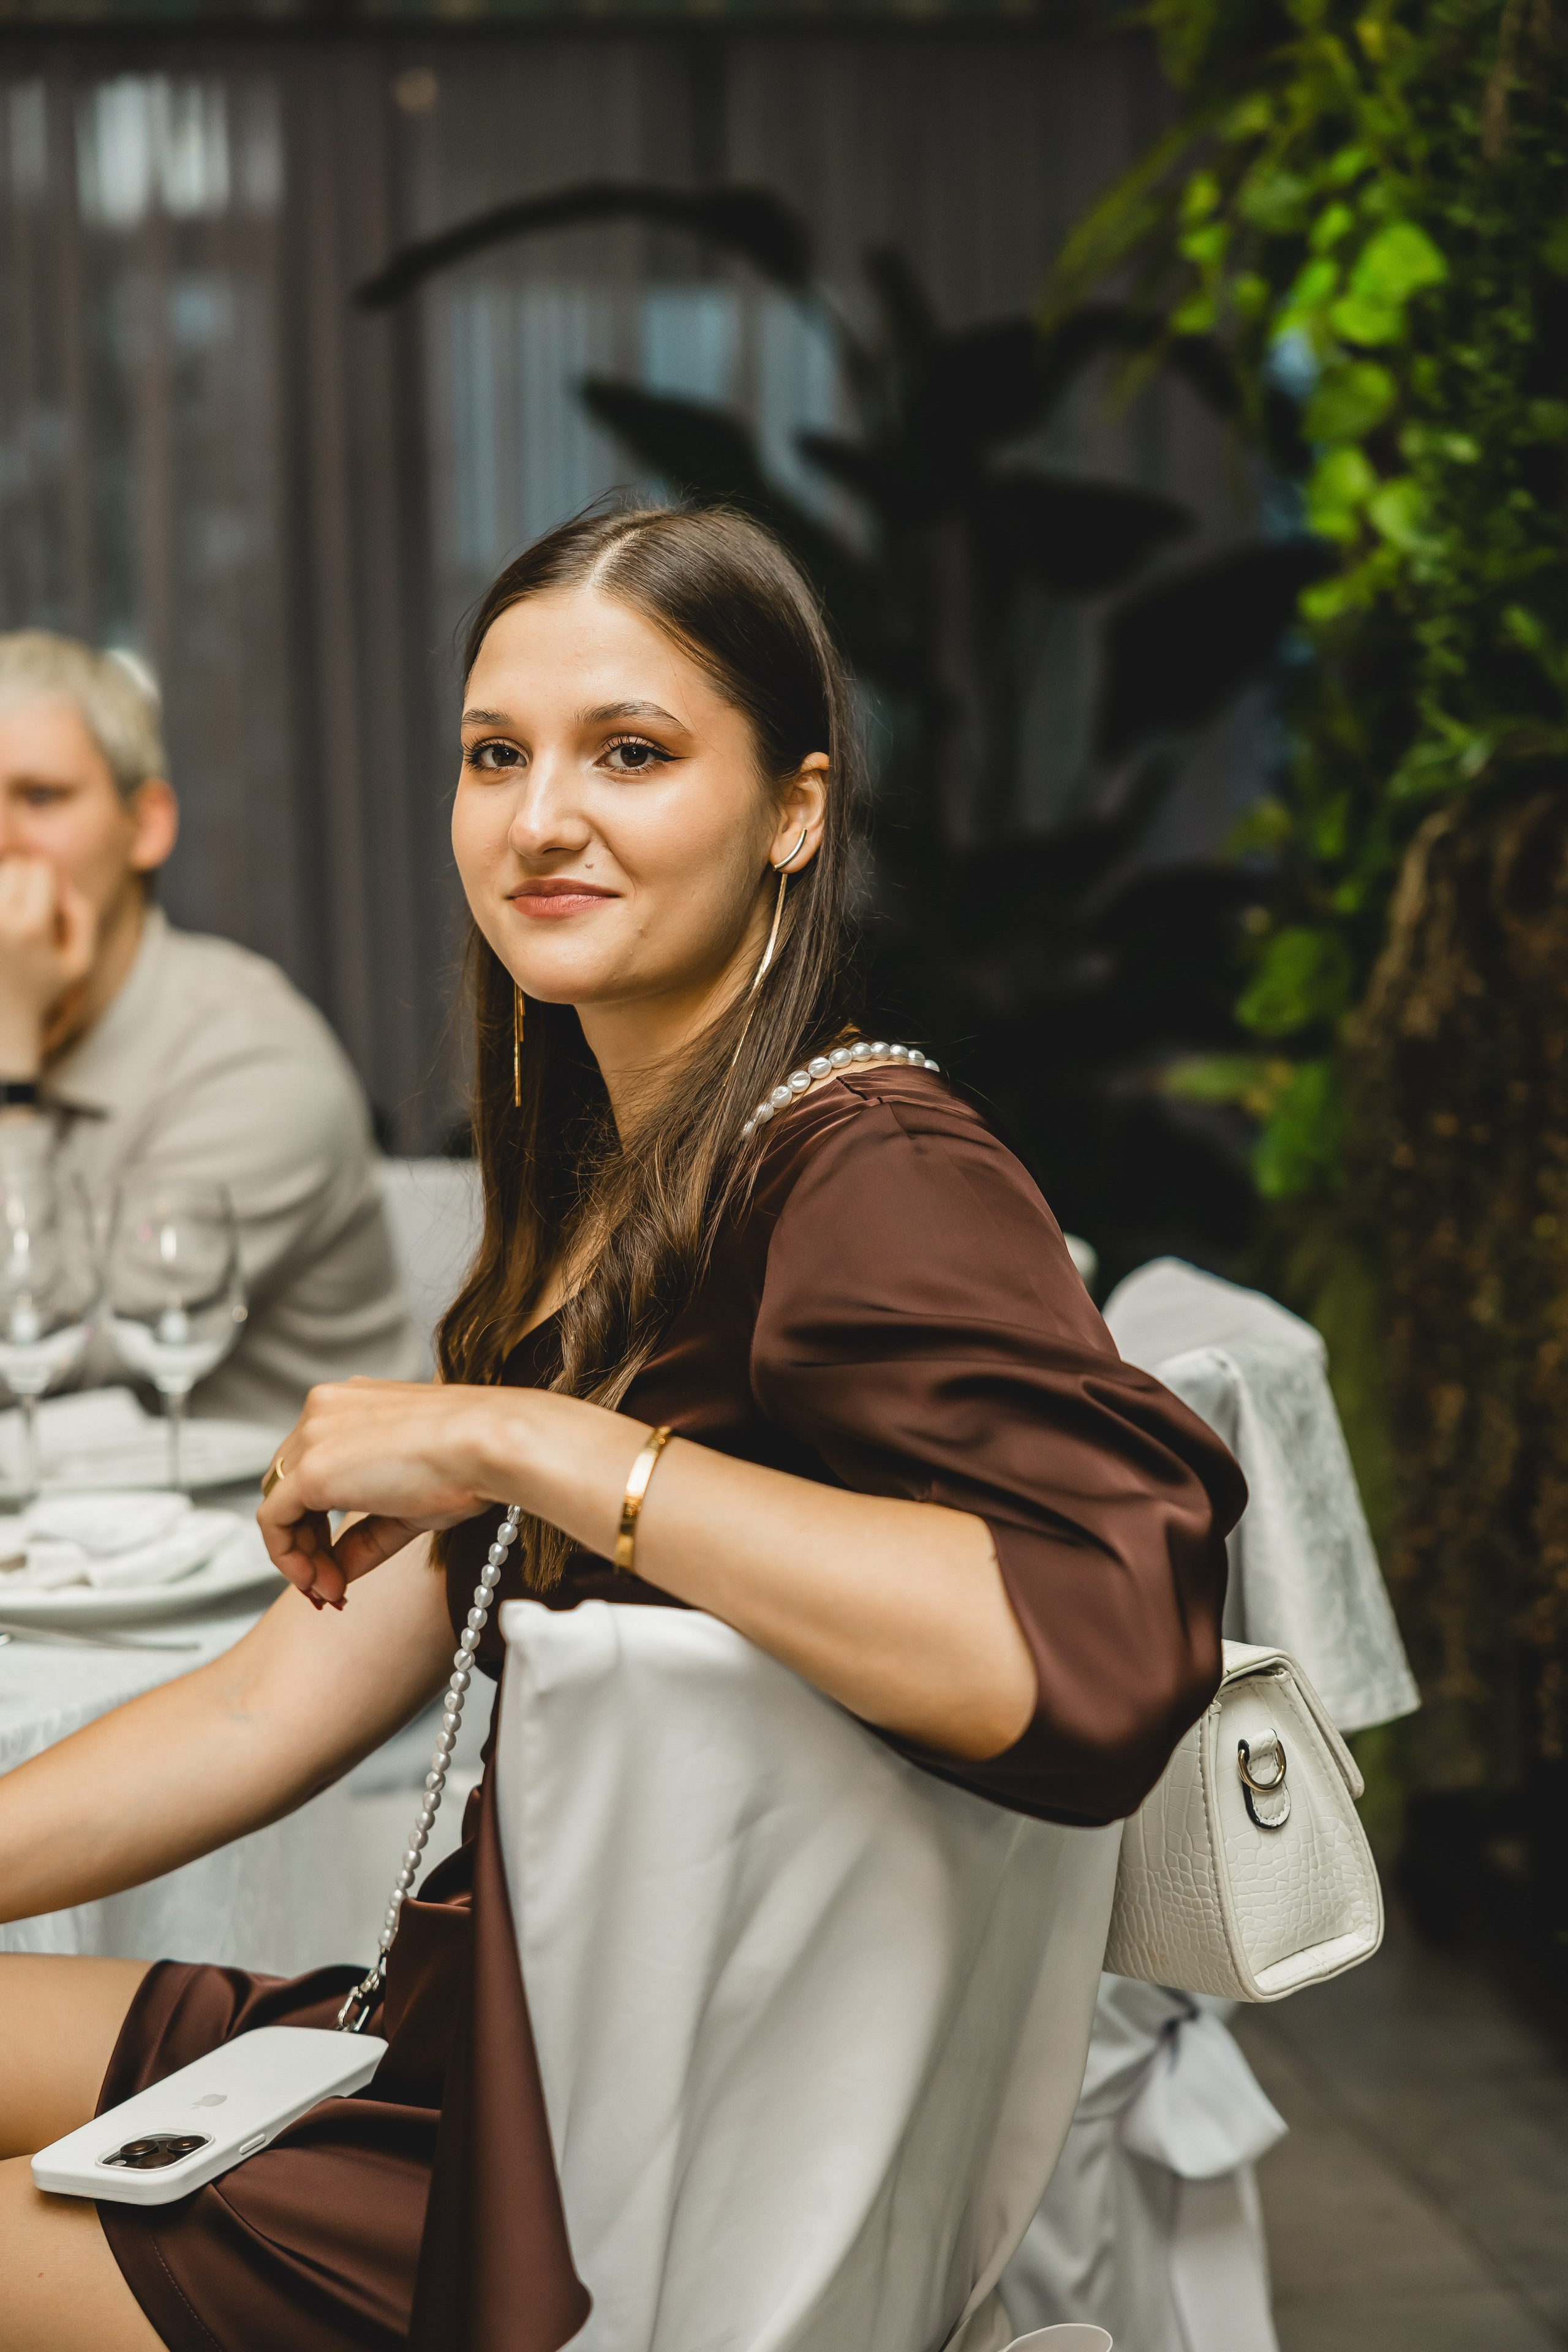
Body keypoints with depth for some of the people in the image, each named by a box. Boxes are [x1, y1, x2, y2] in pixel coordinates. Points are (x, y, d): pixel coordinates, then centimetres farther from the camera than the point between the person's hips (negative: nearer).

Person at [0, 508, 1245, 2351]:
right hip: (480, 2043, 8)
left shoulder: (871, 1180, -19)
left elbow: (1106, 1648, -39)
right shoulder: (604, 1190, 8)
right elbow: (285, 1701, 9)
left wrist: (513, 1438, -32)